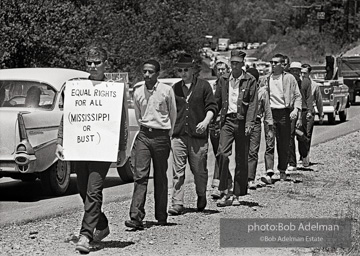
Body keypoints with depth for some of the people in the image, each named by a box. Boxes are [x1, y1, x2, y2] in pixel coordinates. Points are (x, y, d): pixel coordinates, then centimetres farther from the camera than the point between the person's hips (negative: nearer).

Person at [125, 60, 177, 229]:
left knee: (160, 177, 6)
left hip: (161, 136, -2)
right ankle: (136, 217, -14)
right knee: (140, 175, -8)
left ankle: (161, 216, 17)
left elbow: (173, 115, 6)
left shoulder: (166, 91, -3)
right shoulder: (137, 92, 6)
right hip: (143, 136, 2)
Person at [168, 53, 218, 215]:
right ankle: (177, 203, -4)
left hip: (198, 135, -2)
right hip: (178, 135, 2)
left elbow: (212, 107, 0)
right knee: (177, 170, -4)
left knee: (199, 169, 5)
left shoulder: (203, 86, 3)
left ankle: (201, 196, 30)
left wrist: (206, 121, -16)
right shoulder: (175, 88, 13)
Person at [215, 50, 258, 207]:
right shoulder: (224, 80, 11)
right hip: (227, 120, 2)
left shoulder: (250, 81, 0)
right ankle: (225, 192, -9)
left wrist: (249, 123, -15)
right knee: (222, 153, -16)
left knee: (241, 160, 3)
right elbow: (217, 101, 16)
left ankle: (236, 195, 12)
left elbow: (253, 104, -5)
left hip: (242, 121, -2)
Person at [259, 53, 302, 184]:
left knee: (284, 145, 6)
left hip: (284, 113, -1)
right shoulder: (265, 80, 11)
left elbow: (297, 96, 5)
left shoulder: (289, 78, 5)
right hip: (270, 113, 1)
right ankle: (269, 173, -18)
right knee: (270, 144, -10)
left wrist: (296, 109, -10)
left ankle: (281, 171, 20)